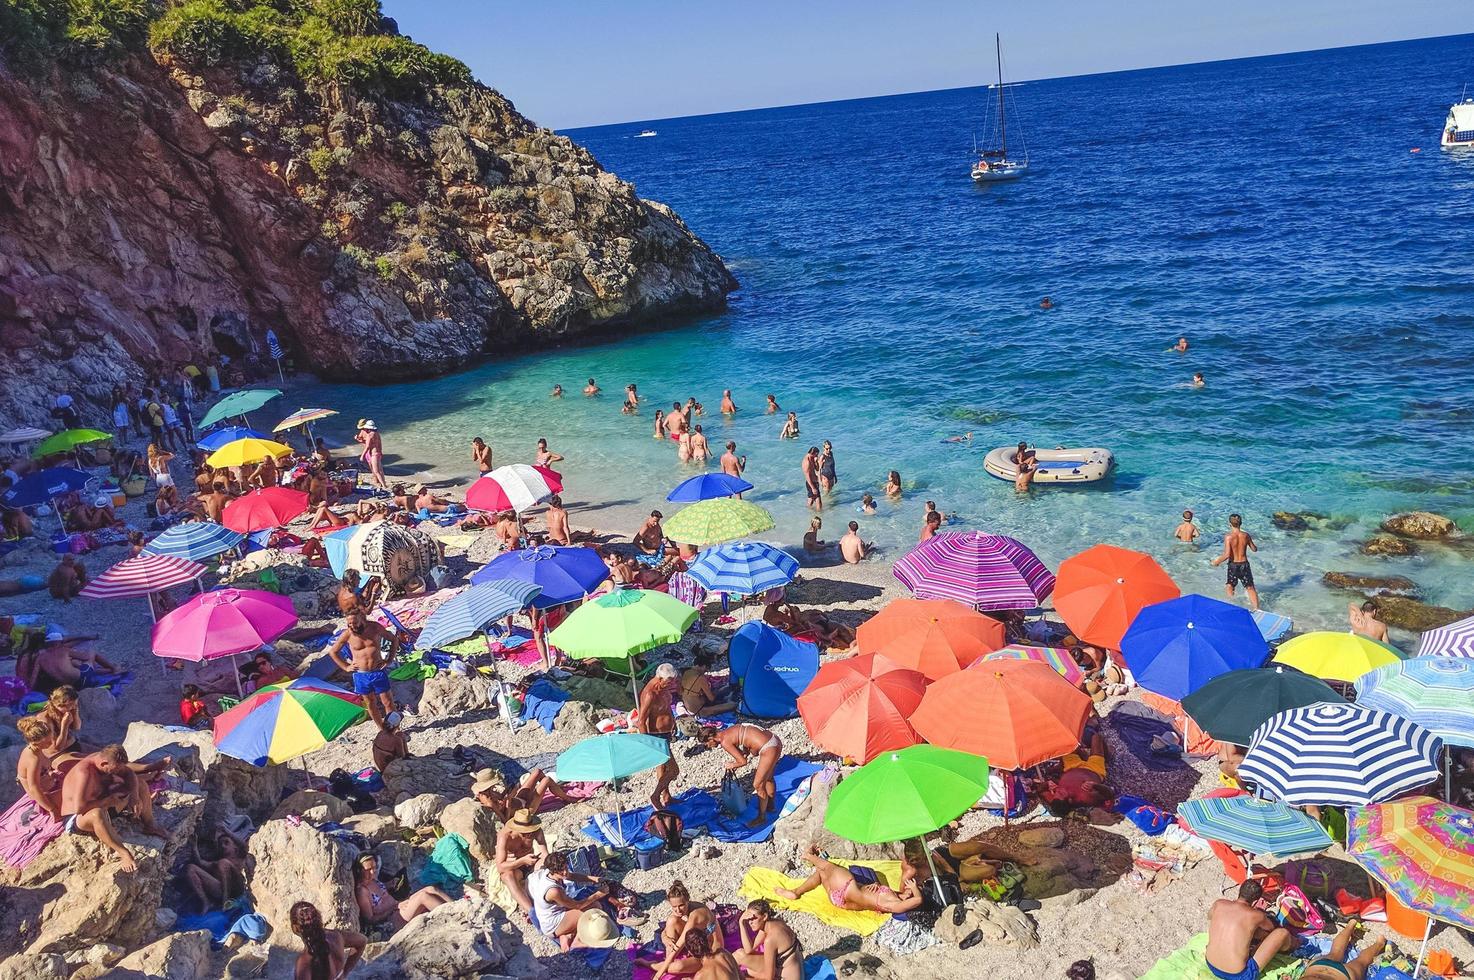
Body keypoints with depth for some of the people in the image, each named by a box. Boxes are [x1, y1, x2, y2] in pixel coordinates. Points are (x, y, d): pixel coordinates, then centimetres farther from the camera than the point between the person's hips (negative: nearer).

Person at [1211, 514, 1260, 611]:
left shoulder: (1228, 537, -18)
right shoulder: (1246, 535, -8)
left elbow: (1226, 555, -23)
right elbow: (1254, 549, 7)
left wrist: (1217, 561, -8)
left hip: (1233, 565, -2)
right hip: (1244, 564, 2)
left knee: (1230, 586, 20)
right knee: (1250, 588, 14)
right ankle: (1256, 608, 12)